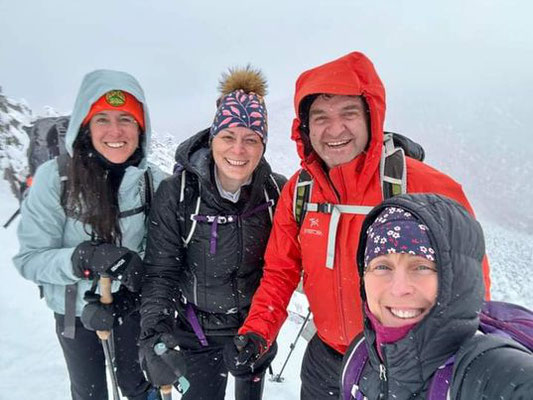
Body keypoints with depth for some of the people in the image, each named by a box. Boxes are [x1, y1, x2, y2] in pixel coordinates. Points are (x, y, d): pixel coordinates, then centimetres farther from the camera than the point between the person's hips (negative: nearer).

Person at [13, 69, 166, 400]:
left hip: (133, 308, 1)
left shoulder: (153, 180, -14)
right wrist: (85, 258, -37)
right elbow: (30, 258, -19)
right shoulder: (55, 177, -21)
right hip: (73, 311, -1)